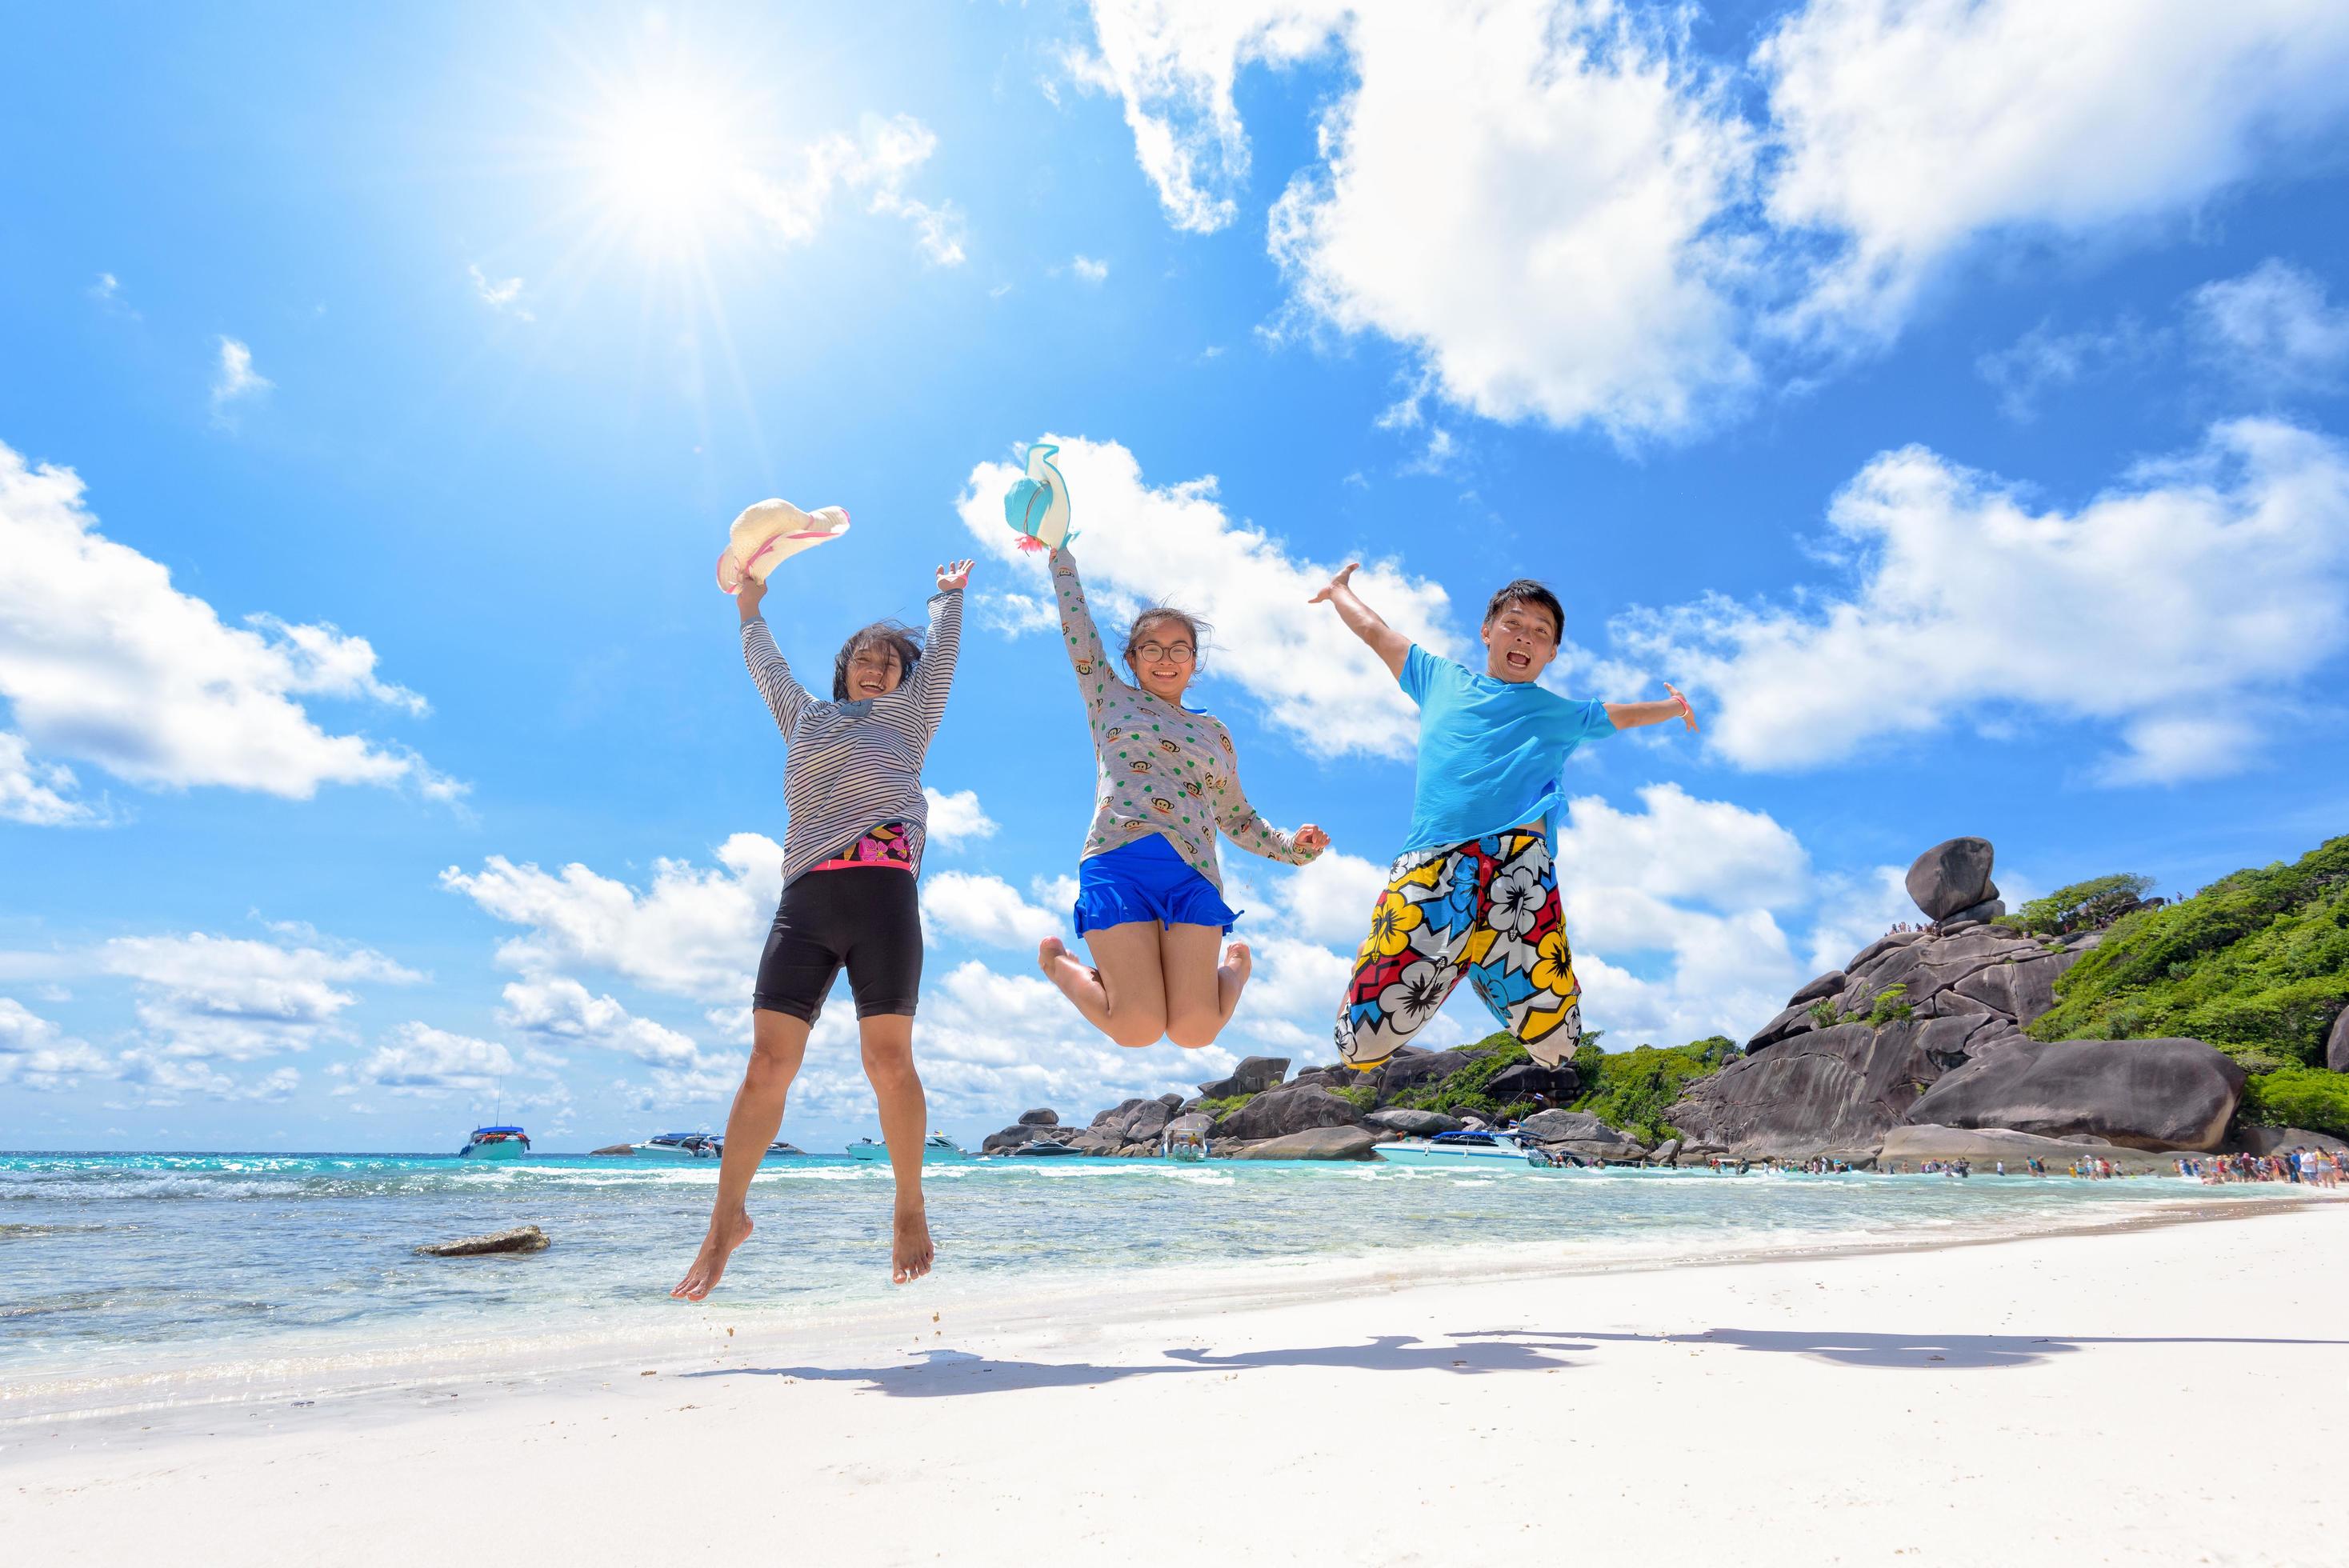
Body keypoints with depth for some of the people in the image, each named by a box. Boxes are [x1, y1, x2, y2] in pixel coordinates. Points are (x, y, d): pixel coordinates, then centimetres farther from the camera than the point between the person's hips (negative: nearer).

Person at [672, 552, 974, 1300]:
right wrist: (751, 611, 57)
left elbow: (941, 647, 28)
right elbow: (767, 666, 43)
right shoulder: (806, 717, 29)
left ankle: (910, 1211, 5)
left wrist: (949, 592, 44)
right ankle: (728, 1217, 8)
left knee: (888, 1058, -8)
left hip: (881, 886, -2)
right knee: (768, 1063, -5)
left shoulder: (909, 714, 22)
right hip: (805, 898, 3)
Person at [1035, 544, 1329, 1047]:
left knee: (1194, 1032, -14)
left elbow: (1238, 819, 29)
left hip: (1194, 876, 2)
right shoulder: (1111, 698, 18)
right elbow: (1076, 621, 20)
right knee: (1138, 1029, -16)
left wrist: (1292, 845, 13)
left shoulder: (1214, 732, 24)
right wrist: (1059, 553, 26)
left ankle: (1235, 966, 22)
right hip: (1119, 864, -2)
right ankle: (1057, 962, 15)